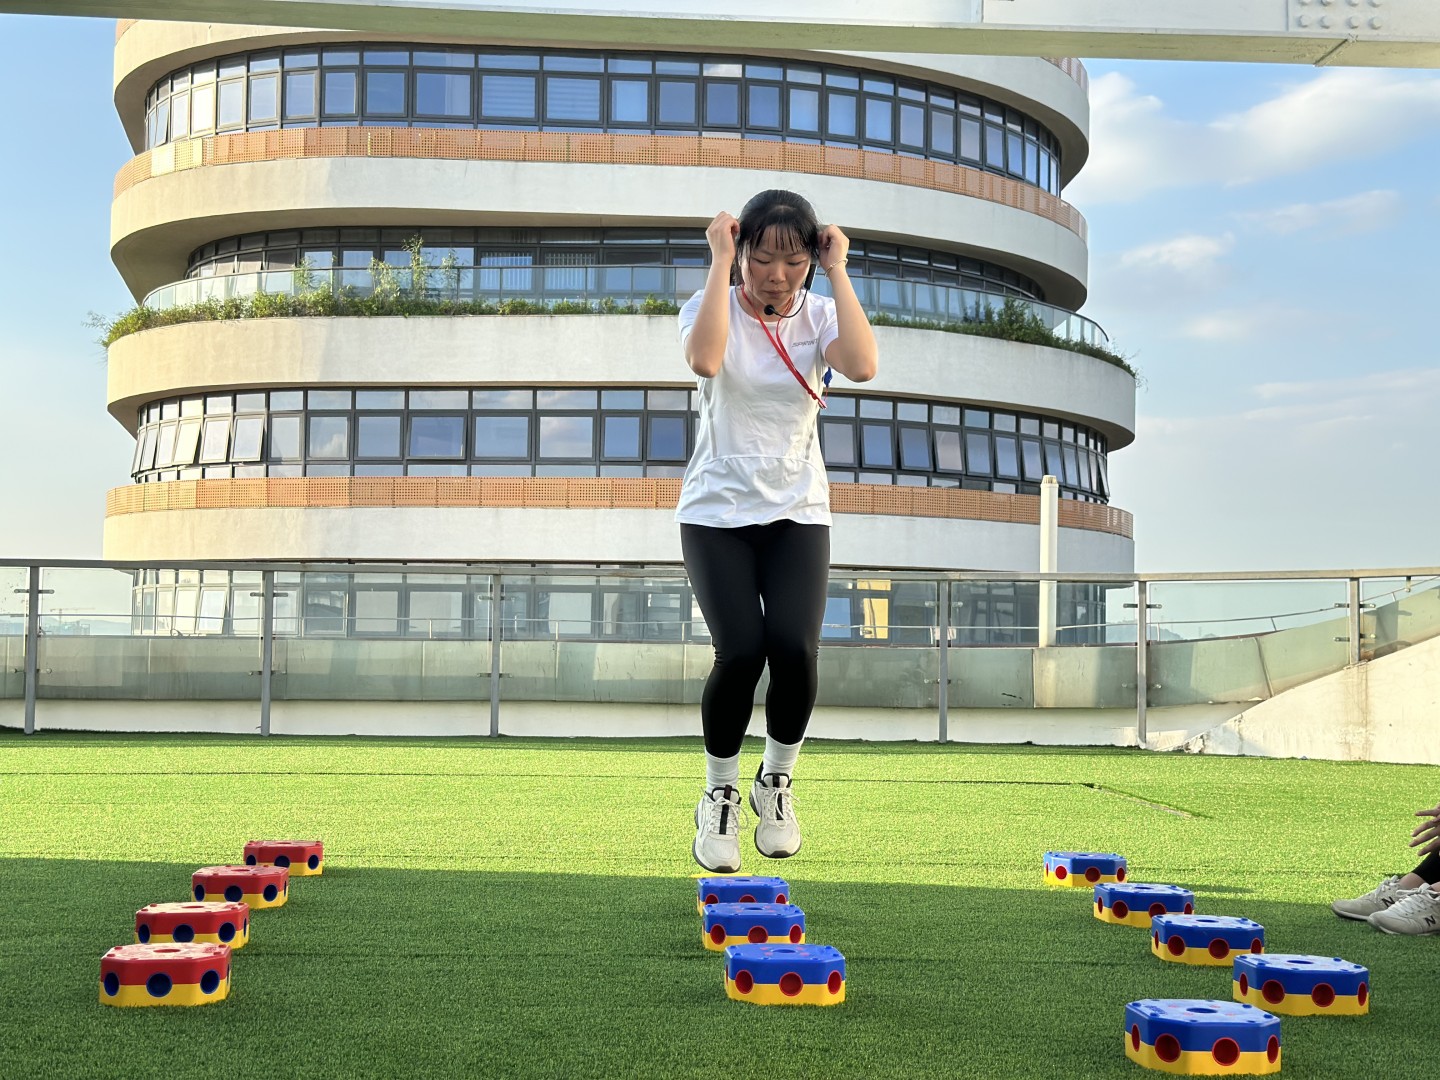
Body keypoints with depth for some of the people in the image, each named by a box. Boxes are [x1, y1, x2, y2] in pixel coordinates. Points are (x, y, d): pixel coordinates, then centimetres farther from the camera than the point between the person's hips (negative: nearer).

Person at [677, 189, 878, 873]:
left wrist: (837, 272, -15)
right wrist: (721, 260, -21)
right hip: (718, 510, -1)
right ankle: (720, 796, 8)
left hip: (797, 512, 2)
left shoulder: (820, 314, 1)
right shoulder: (712, 305, -3)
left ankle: (776, 781, 11)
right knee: (741, 652, -19)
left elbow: (862, 367, -22)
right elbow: (704, 360, -29)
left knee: (795, 649, -19)